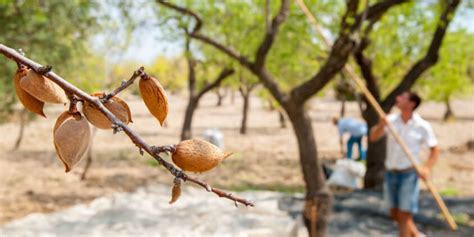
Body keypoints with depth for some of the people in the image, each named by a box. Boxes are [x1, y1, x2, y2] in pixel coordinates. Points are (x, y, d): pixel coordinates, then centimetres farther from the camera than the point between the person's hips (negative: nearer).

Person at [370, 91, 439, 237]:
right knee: (395, 214, 14)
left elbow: (434, 149, -3)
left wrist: (427, 168, -17)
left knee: (405, 215, -5)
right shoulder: (391, 120, -3)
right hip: (390, 172, 5)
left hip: (409, 174, -5)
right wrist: (381, 125, -30)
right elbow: (373, 137, -11)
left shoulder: (422, 126, -11)